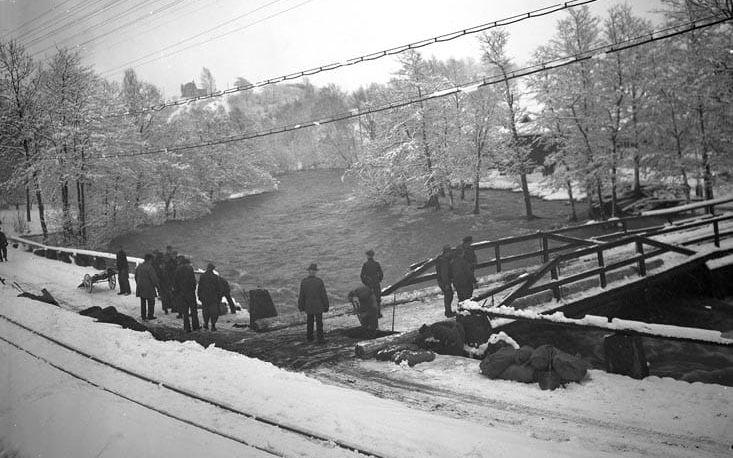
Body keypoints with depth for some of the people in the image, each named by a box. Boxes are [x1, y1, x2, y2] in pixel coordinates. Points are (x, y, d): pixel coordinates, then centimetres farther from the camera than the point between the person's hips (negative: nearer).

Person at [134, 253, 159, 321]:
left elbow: (136, 277, 17)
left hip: (140, 287, 7)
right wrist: (156, 285, -6)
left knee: (143, 302, 13)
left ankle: (143, 316, 17)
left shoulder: (139, 266, 8)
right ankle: (150, 315, 8)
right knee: (151, 302, 5)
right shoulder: (150, 267, -17)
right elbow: (153, 278, -18)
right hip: (149, 288, -7)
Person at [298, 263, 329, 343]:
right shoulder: (319, 281, -16)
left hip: (308, 306, 2)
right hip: (318, 306, -2)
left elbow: (301, 295, -5)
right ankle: (320, 339, 8)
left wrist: (300, 306, 7)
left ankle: (310, 338, 28)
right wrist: (326, 306, 1)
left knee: (310, 322, 19)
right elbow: (324, 295, -11)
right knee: (319, 323, 7)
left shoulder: (303, 282, -11)